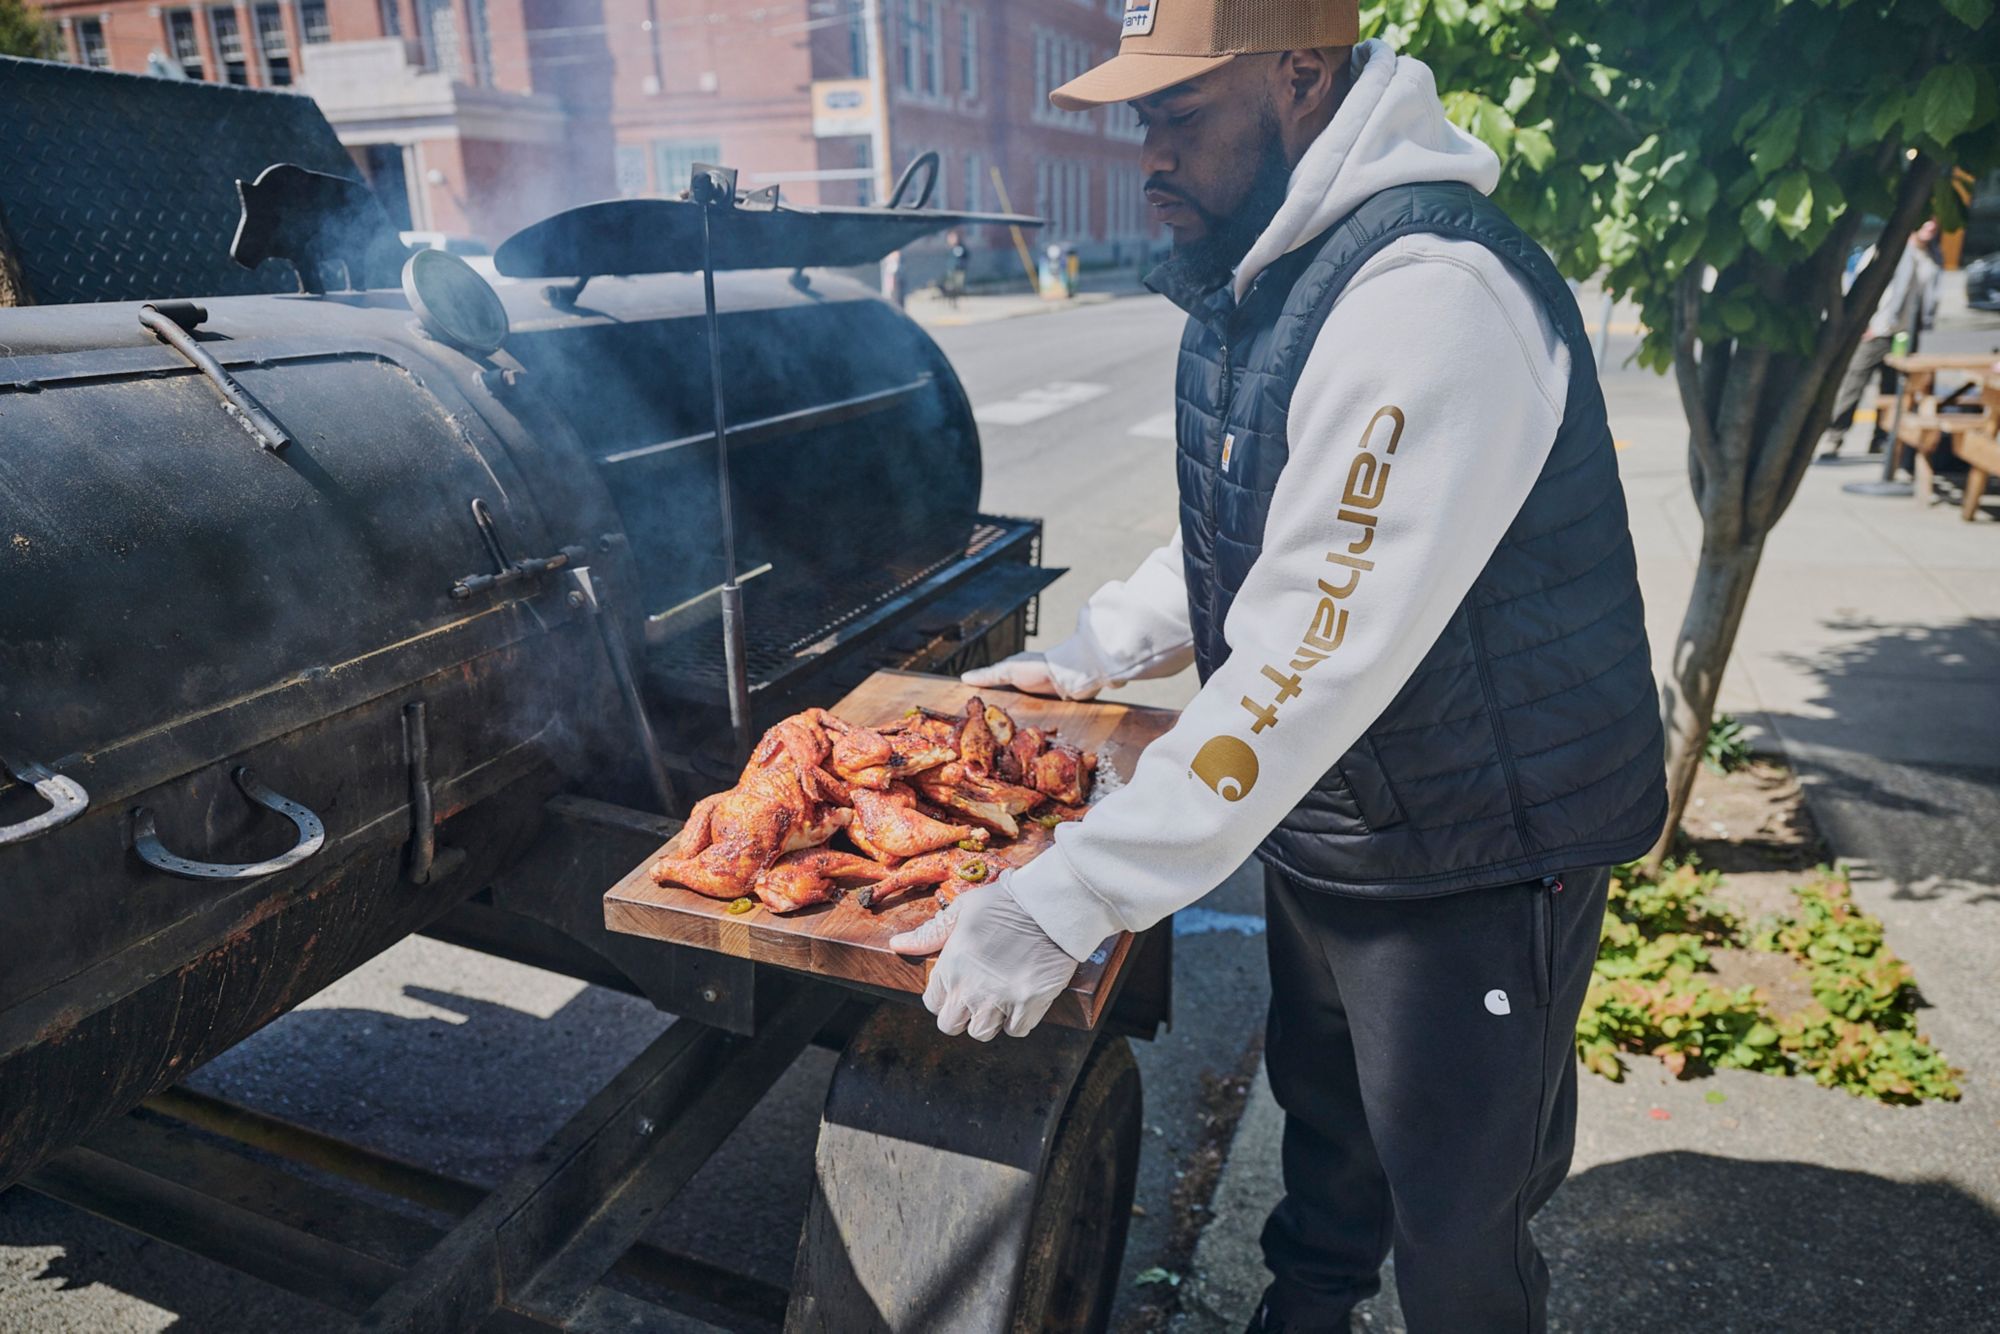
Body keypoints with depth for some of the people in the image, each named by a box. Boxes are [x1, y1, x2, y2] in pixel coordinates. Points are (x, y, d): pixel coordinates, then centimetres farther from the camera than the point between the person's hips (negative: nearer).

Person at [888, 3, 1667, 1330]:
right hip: (1322, 825, 9)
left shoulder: (1432, 298, -28)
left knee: (1456, 1224, 11)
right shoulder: (1257, 282, 4)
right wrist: (1093, 651, 11)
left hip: (1478, 855, -8)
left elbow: (1314, 658, -34)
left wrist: (1063, 902, -32)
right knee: (1323, 1107, 28)